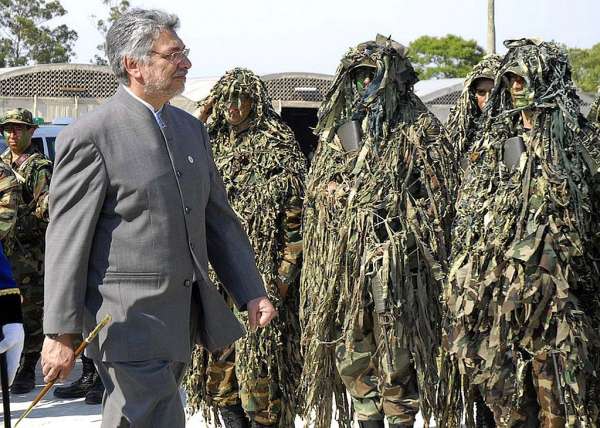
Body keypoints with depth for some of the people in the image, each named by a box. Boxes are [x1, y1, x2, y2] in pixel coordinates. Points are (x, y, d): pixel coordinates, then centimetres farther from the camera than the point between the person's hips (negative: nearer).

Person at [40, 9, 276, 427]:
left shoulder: (192, 128, 12)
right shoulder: (90, 136, -11)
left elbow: (219, 218, 16)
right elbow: (67, 239, -11)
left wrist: (251, 292, 8)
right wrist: (61, 334, -12)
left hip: (184, 313, 7)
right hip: (129, 320, -7)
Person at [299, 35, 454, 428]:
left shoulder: (418, 130, -1)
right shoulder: (338, 130, 16)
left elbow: (435, 200, -5)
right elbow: (317, 202, 19)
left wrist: (429, 259, -11)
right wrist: (320, 262, 14)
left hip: (396, 261, -6)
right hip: (342, 261, 6)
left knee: (396, 352, -1)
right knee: (350, 349, 9)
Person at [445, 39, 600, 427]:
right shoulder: (492, 141, 15)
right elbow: (468, 213, 17)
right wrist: (464, 281, 12)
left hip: (551, 282, -4)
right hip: (494, 284, 5)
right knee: (504, 390, 9)